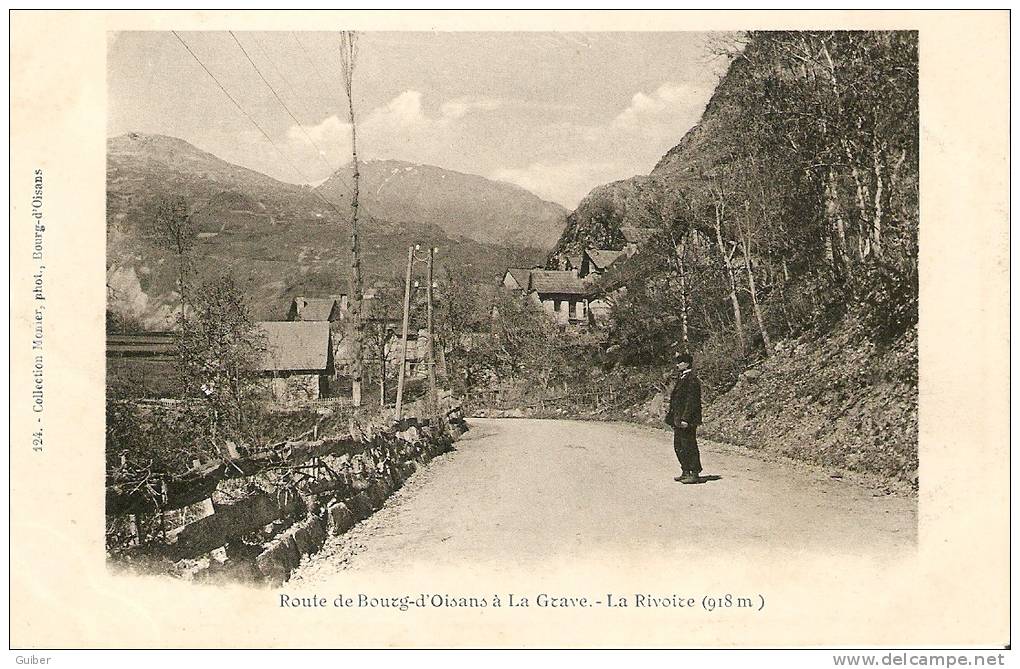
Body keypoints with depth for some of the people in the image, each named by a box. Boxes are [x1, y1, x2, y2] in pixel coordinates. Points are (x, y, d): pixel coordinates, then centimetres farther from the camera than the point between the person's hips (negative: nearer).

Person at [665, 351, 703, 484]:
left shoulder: (692, 379, -14)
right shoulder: (681, 378, 16)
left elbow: (691, 400, -20)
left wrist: (685, 418, -23)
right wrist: (672, 417, 18)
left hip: (687, 421, -10)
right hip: (678, 420, 10)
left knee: (689, 447, -4)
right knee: (679, 446, 14)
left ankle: (695, 474, 3)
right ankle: (686, 472, 23)